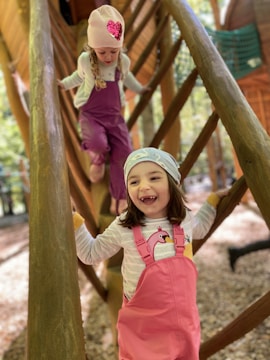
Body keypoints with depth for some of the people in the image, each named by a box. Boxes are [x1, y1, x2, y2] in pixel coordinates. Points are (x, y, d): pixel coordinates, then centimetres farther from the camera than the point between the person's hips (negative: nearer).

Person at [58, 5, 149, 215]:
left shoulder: (124, 61, 1)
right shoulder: (85, 60, -5)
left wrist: (140, 89, 38)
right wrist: (64, 84, 20)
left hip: (114, 116, 3)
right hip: (90, 115, -2)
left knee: (124, 154, -11)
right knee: (98, 144, -34)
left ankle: (119, 201, -2)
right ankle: (98, 160, 6)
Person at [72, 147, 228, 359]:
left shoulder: (185, 220, -7)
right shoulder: (123, 228, -15)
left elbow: (199, 229, 19)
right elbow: (90, 254, -1)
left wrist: (212, 202, 12)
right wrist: (75, 222, -12)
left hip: (183, 321, 3)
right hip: (140, 325, -3)